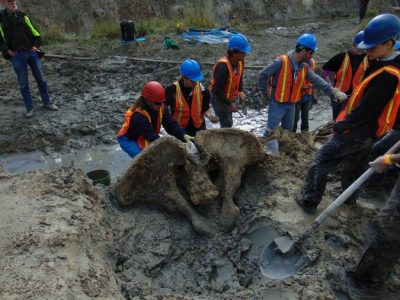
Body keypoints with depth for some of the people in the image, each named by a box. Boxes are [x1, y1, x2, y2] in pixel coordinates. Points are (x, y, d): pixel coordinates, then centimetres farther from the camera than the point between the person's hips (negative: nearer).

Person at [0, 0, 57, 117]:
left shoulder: (23, 15, 6)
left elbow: (35, 31, 12)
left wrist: (36, 45, 1)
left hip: (31, 52, 3)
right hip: (16, 55, -2)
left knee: (41, 79, 7)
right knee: (23, 84, 3)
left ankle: (47, 102, 20)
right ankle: (29, 107, 13)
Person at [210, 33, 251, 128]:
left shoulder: (240, 61, -9)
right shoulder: (223, 66, -35)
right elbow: (217, 90, -31)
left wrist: (241, 91, -5)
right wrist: (230, 104, -25)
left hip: (228, 98, 8)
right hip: (218, 98, -8)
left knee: (228, 123, 21)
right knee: (227, 124, -3)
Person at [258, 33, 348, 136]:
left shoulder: (305, 67, 2)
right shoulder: (281, 62, -20)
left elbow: (316, 80, -1)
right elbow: (262, 75, -18)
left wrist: (333, 91, -12)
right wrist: (266, 93, -11)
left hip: (291, 104, 7)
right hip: (277, 104, -7)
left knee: (288, 131, 20)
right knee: (271, 131, 0)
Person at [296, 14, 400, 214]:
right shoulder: (382, 65, 4)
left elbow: (365, 111, -24)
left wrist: (340, 125, -14)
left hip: (358, 133, -9)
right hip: (367, 132, 9)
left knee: (322, 160, -1)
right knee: (354, 167, 25)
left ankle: (309, 201, 7)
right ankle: (349, 197, 44)